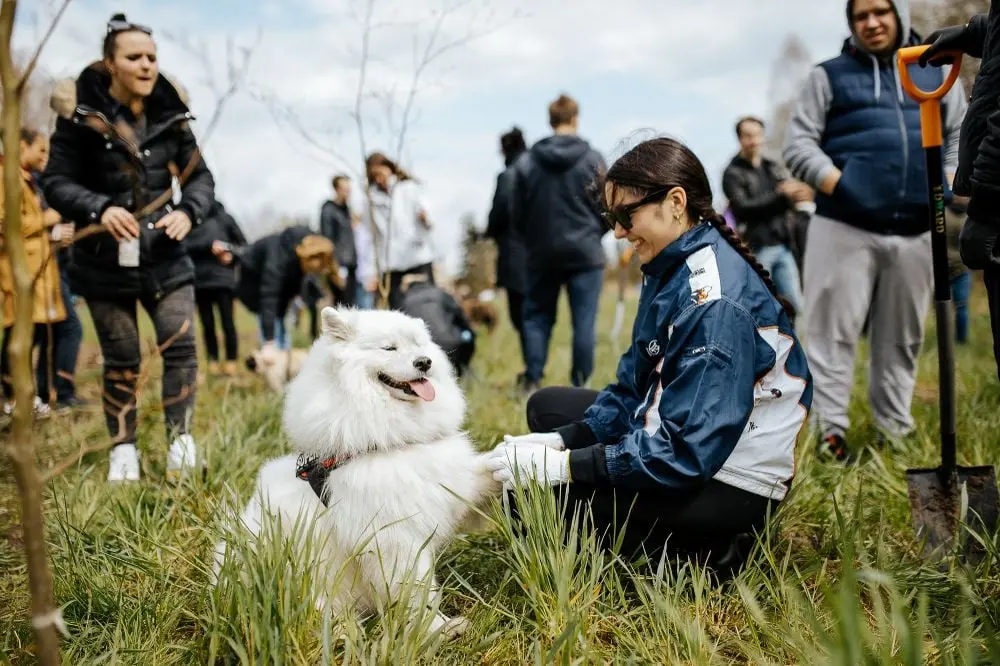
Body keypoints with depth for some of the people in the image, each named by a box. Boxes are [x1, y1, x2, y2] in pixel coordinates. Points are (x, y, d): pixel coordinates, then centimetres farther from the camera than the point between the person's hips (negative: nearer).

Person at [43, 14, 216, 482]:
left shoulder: (170, 118, 1)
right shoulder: (80, 120, -7)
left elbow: (200, 176, 6)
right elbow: (57, 183, -5)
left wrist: (188, 211, -14)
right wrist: (99, 208, -23)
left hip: (165, 257, 2)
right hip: (106, 262, -2)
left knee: (180, 345, -5)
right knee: (120, 358, 7)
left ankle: (180, 439, 10)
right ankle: (123, 449, 21)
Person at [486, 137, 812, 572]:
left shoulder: (715, 302, -26)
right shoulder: (670, 270, 4)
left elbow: (687, 453, -28)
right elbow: (635, 385, 8)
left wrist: (561, 466, -25)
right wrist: (561, 440, -5)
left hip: (729, 483, -10)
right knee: (546, 406, 17)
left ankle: (701, 552, -2)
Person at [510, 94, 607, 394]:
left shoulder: (526, 161, -1)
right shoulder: (592, 159, -6)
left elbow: (516, 212, 3)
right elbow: (607, 208, -1)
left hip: (541, 254, 2)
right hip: (585, 252, -2)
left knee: (537, 317, 12)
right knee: (584, 321, 2)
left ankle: (532, 382, 8)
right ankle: (581, 384, 3)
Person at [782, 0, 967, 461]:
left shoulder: (938, 74, 19)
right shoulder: (829, 76, 10)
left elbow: (962, 135, 19)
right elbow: (797, 143, 3)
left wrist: (944, 185, 1)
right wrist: (836, 185, -12)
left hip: (914, 231, 3)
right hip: (844, 226, -3)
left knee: (902, 337, 10)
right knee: (833, 332, -4)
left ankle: (895, 430, 20)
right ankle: (831, 430, 3)